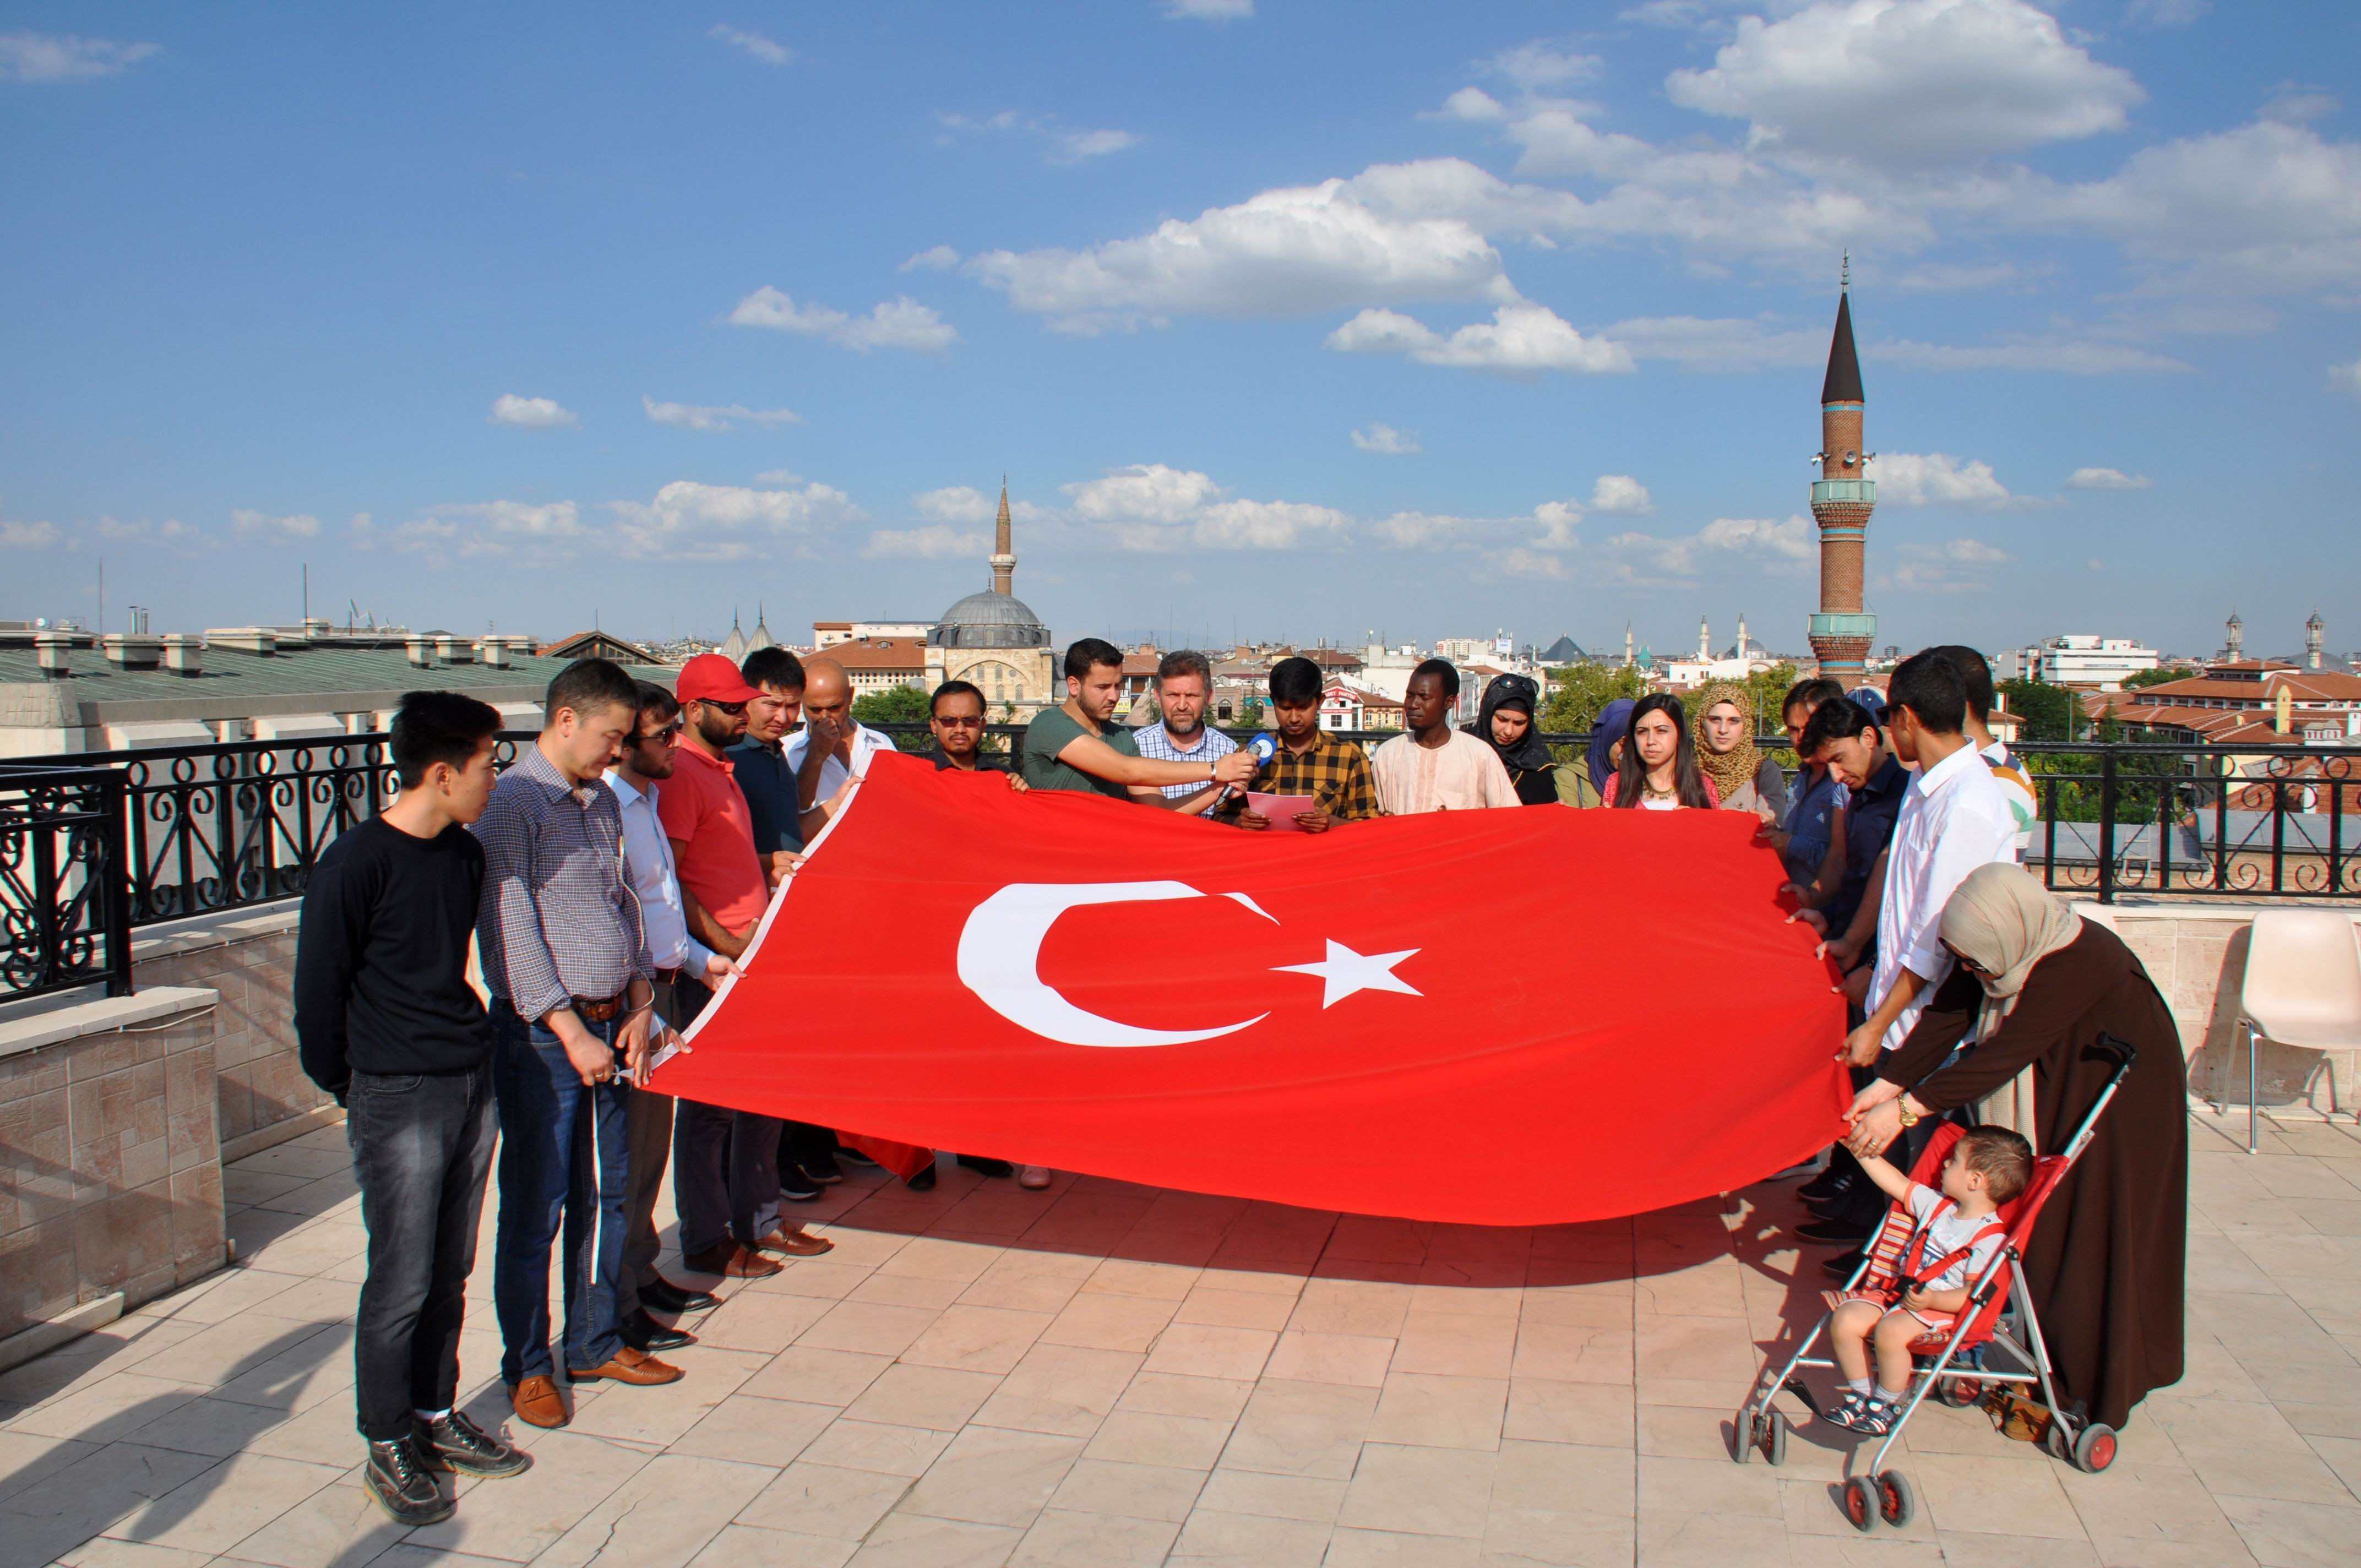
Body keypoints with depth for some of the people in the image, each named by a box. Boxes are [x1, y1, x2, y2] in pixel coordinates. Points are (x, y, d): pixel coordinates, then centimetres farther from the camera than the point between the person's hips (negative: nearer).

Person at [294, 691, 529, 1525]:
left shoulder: (465, 854, 8)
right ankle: (387, 1447, 16)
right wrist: (348, 1088, 1)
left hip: (473, 1085, 7)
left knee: (450, 1271, 15)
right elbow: (319, 988, -8)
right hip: (398, 1101, -7)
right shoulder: (356, 863, -14)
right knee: (402, 1282, 1)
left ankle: (436, 1416, 29)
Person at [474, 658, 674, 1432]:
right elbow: (511, 930, -16)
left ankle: (595, 1343, 27)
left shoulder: (603, 802, 13)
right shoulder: (512, 804, -12)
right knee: (535, 1207, 2)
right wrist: (571, 1031, -17)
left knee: (607, 1192, 14)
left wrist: (638, 1005, 7)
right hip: (542, 1034, -7)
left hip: (607, 1025, 7)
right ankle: (527, 1367, 16)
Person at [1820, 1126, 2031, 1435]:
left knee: (1891, 1330, -33)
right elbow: (1894, 1182, 18)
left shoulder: (1990, 1238, -13)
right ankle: (1861, 1393, 3)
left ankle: (1888, 1403, -8)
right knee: (1845, 1318, -15)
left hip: (1942, 1308, -7)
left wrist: (1932, 1300, -31)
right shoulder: (1939, 1205, 10)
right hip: (1899, 1292, 7)